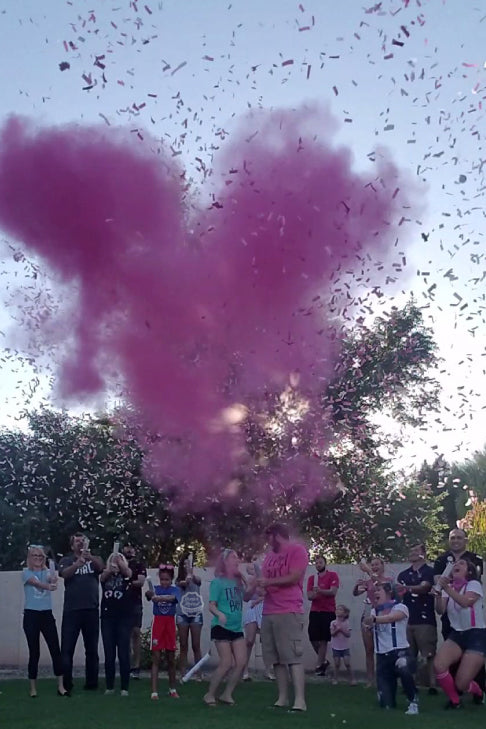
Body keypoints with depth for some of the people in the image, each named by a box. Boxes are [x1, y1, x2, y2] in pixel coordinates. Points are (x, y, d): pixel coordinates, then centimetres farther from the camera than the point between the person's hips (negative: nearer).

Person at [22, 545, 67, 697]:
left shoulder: (47, 571, 8)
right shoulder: (26, 572, -1)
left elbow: (51, 579, -16)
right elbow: (35, 582, -22)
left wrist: (53, 579, -42)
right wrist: (48, 586, -42)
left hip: (47, 614, 3)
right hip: (31, 615, -3)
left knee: (55, 650, -2)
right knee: (34, 652, 1)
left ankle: (61, 686, 3)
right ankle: (33, 688, 12)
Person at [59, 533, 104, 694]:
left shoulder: (94, 559, 12)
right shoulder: (67, 560, 8)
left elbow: (101, 567, -11)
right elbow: (64, 573, -13)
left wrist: (89, 556, -32)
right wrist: (78, 562, -33)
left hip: (91, 609, 2)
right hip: (71, 610, -2)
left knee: (92, 649, 8)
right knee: (67, 649, -4)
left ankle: (92, 682, 16)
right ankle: (66, 685, 1)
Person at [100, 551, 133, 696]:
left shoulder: (126, 574, 5)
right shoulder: (105, 574, 9)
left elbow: (126, 570, -18)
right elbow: (103, 576, -14)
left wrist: (119, 558, -33)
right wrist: (110, 568, -37)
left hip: (124, 618, -2)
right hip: (107, 618, 2)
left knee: (123, 654, -1)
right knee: (109, 655, 5)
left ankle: (124, 687, 5)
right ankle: (109, 686, 14)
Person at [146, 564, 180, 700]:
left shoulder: (175, 590, -1)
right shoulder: (156, 589, 0)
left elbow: (172, 598, -24)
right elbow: (149, 594, -23)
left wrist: (158, 598, -42)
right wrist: (149, 593, -47)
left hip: (170, 624, 1)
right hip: (157, 623, -1)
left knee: (171, 658, 11)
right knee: (156, 659, -3)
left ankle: (172, 689, 26)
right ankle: (154, 691, -2)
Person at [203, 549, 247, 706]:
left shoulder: (239, 582, 7)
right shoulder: (218, 582, -9)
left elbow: (246, 597, 18)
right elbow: (211, 605, -11)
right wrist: (220, 614, -31)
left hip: (237, 628, 6)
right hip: (221, 628, -6)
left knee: (241, 662, -2)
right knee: (226, 663, -9)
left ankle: (227, 694, 13)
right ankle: (210, 694, 9)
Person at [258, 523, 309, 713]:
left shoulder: (297, 550, -2)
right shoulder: (270, 554, 21)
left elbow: (294, 577, -12)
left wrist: (268, 581, -7)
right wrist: (258, 585, 0)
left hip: (289, 612, -7)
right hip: (268, 612, 7)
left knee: (293, 657, -9)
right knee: (276, 659, 6)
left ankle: (299, 701, -9)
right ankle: (282, 697, 13)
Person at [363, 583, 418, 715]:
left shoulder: (400, 607, -7)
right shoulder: (374, 611, 13)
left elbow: (392, 617, -28)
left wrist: (374, 619, -44)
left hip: (399, 652, -5)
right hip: (382, 656, 5)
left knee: (404, 671, -41)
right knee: (386, 704, 3)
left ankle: (413, 702, -17)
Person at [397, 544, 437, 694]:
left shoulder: (429, 572, 0)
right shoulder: (403, 574, 16)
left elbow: (423, 587, -19)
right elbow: (397, 593, 14)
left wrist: (406, 588, -35)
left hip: (425, 620, -4)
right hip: (407, 619, 5)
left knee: (429, 654, -5)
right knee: (409, 655, 4)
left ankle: (433, 685, -2)